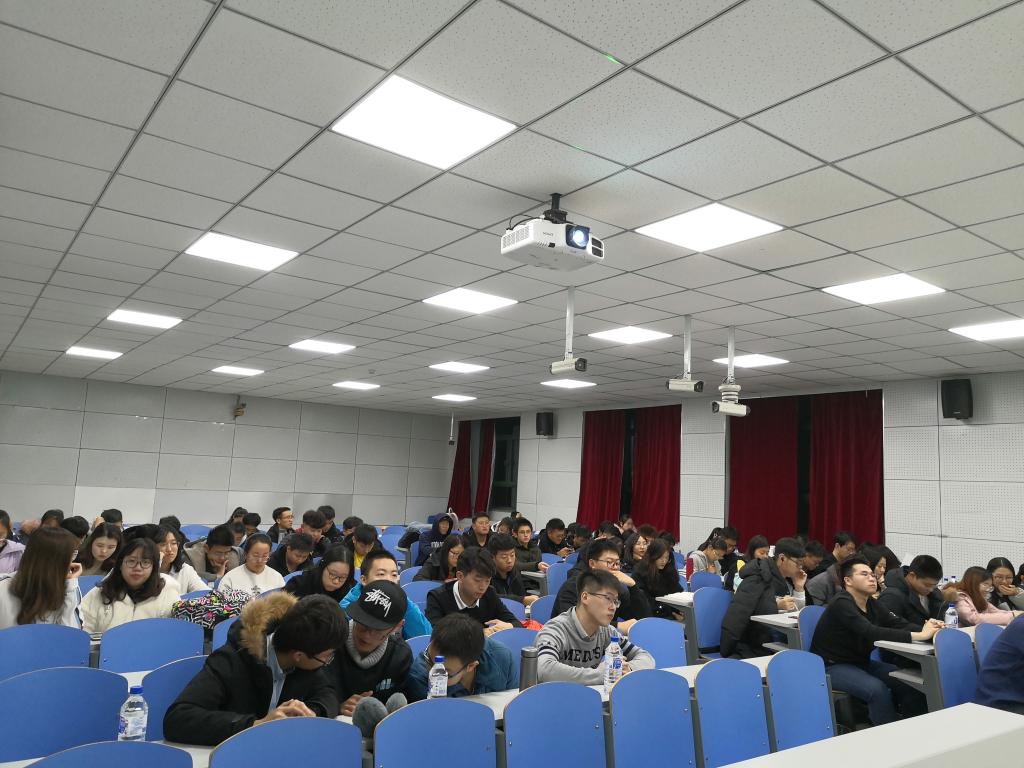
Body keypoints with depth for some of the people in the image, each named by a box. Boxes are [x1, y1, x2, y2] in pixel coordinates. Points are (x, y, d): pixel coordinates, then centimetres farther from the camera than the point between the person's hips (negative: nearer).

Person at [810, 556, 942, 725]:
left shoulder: (871, 604, 7)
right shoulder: (842, 603, -21)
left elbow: (899, 624, -5)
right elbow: (871, 632, -33)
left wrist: (926, 629, -27)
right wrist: (920, 635, -36)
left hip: (861, 662, 8)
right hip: (832, 667, -8)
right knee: (877, 689, -30)